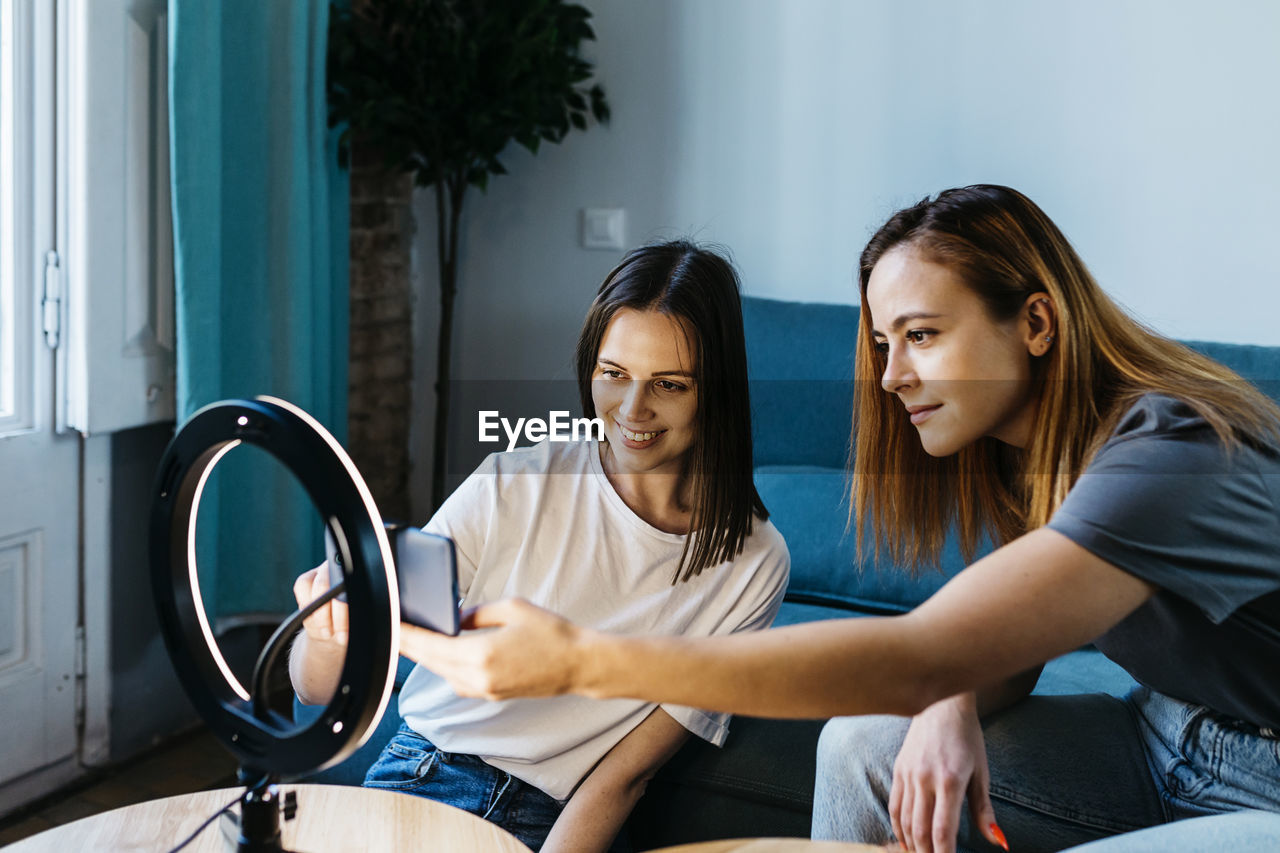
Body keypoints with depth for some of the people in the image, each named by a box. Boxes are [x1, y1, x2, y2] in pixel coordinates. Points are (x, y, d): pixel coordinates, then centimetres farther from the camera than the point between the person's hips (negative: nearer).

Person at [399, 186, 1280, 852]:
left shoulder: (1171, 454, -31)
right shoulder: (1020, 444, -1)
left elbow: (921, 657, -40)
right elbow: (1004, 632, 6)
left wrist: (581, 661, -44)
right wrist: (955, 705, -21)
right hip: (1173, 735, 8)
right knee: (861, 747, -5)